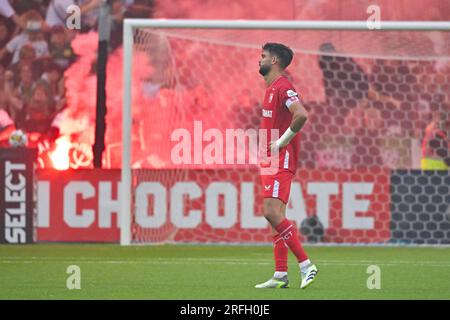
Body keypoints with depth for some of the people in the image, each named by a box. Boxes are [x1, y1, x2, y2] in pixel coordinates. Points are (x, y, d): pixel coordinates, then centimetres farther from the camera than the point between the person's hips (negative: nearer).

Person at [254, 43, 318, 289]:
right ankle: (280, 275, 8)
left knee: (272, 212, -18)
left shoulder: (282, 88, -14)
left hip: (281, 159, -10)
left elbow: (301, 115, -28)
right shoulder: (272, 88, 18)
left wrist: (282, 142, -19)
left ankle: (306, 264, -15)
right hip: (271, 160, 10)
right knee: (276, 216, 7)